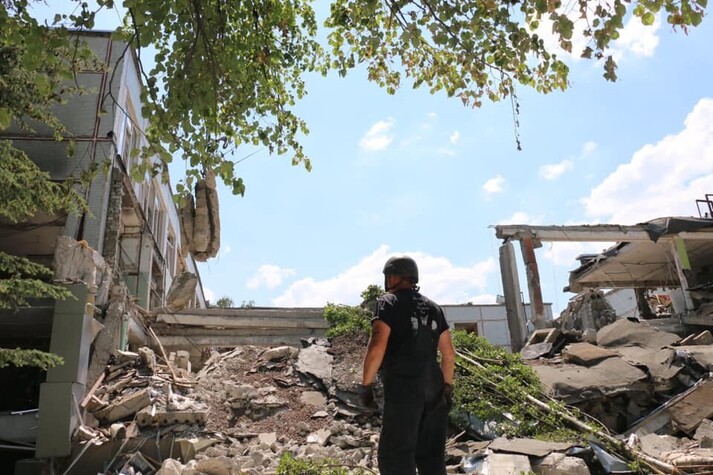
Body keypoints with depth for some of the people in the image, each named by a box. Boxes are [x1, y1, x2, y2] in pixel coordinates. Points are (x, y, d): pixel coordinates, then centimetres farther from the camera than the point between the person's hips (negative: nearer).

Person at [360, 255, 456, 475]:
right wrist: (447, 386, 23)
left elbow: (377, 347, -15)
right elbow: (448, 353, 16)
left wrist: (366, 385, -8)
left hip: (403, 388, -7)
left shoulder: (388, 302, -3)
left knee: (395, 455, -4)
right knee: (431, 453, 12)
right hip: (432, 388, 7)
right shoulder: (433, 307, 16)